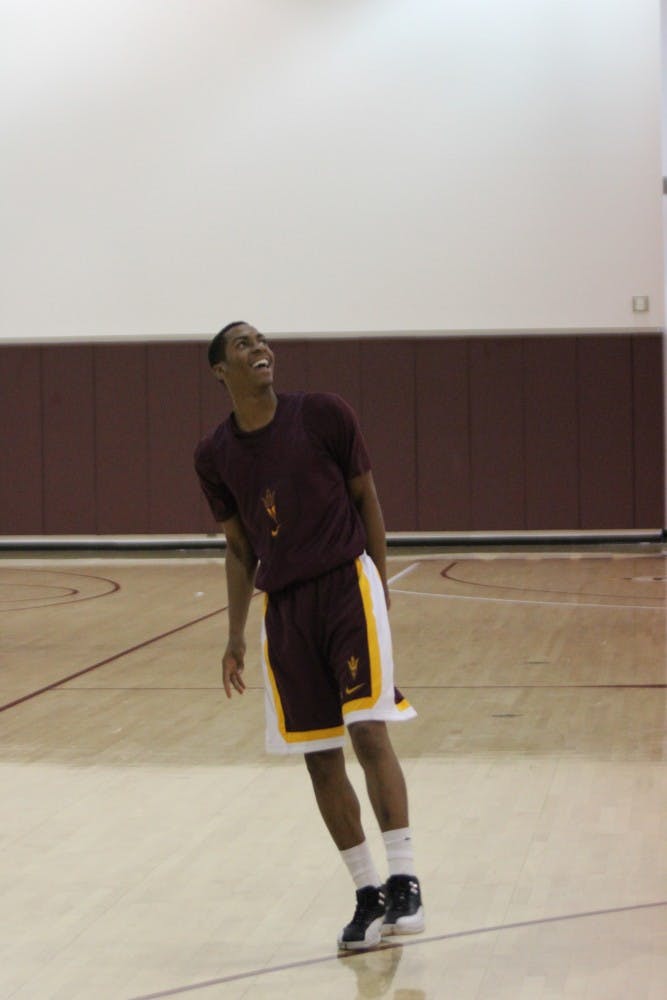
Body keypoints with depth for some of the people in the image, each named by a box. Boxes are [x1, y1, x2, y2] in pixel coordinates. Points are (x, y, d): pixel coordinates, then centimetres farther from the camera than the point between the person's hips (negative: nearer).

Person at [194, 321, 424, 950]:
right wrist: (236, 635, 9)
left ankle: (403, 881, -13)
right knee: (320, 756, 3)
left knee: (369, 729, -16)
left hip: (347, 583, -3)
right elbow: (239, 549, 13)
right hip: (285, 606, 3)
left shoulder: (323, 415, -4)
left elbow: (366, 496, 5)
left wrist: (379, 583, 3)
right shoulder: (214, 456, 3)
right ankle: (368, 896, 13)